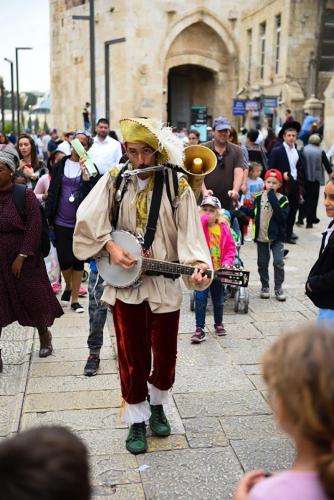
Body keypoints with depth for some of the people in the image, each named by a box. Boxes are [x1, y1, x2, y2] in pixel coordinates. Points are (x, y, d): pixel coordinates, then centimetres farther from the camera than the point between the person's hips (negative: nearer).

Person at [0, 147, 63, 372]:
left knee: (33, 300, 11)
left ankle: (44, 335, 38)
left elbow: (34, 228, -13)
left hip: (23, 260, -3)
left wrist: (22, 256, -17)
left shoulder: (25, 195, -9)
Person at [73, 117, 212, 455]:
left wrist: (198, 264, -29)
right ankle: (137, 420, 25)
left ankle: (156, 405, 40)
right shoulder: (114, 180, -2)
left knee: (165, 355, 12)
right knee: (132, 358, 8)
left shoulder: (177, 186, -7)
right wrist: (110, 246, -14)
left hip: (165, 284, 0)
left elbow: (190, 233, -13)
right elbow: (88, 219, -2)